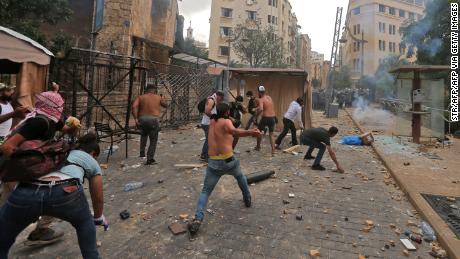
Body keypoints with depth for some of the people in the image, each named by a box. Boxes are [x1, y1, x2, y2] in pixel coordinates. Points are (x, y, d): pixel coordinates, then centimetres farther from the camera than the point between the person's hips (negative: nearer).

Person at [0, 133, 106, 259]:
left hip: (25, 193, 3)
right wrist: (98, 218, 58)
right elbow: (98, 198, 39)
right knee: (84, 223, 32)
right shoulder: (92, 162, 30)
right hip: (64, 192, -2)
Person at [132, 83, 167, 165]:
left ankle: (142, 152, 28)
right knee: (153, 141, 8)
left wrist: (136, 119, -8)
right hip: (153, 120, -3)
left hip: (142, 120, 3)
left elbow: (134, 107, -7)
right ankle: (150, 159, 4)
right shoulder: (158, 97, 8)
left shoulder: (141, 97, 9)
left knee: (144, 134, 32)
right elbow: (165, 105, 24)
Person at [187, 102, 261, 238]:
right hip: (229, 161, -3)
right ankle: (247, 199, 46)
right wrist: (251, 132, -46)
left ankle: (197, 220, -10)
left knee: (205, 191, 9)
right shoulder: (226, 122, -7)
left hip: (213, 163, 3)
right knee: (240, 176, 31)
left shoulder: (212, 122, 12)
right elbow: (234, 131, -31)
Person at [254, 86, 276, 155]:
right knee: (271, 135, 14)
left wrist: (257, 114, -9)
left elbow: (261, 109, -28)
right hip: (272, 118, 5)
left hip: (265, 118, -5)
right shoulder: (269, 97, 12)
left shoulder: (261, 99, -9)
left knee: (259, 131, 20)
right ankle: (273, 151, 4)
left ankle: (258, 147, 31)